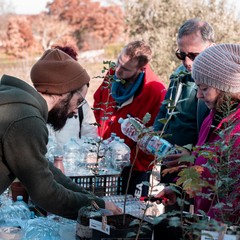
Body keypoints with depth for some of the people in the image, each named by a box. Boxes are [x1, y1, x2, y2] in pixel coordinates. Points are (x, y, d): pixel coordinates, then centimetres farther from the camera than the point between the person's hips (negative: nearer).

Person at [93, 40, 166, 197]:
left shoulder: (156, 91, -23)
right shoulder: (112, 74, -5)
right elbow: (98, 101, 14)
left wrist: (136, 161, -15)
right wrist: (101, 136, 10)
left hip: (134, 168, -6)